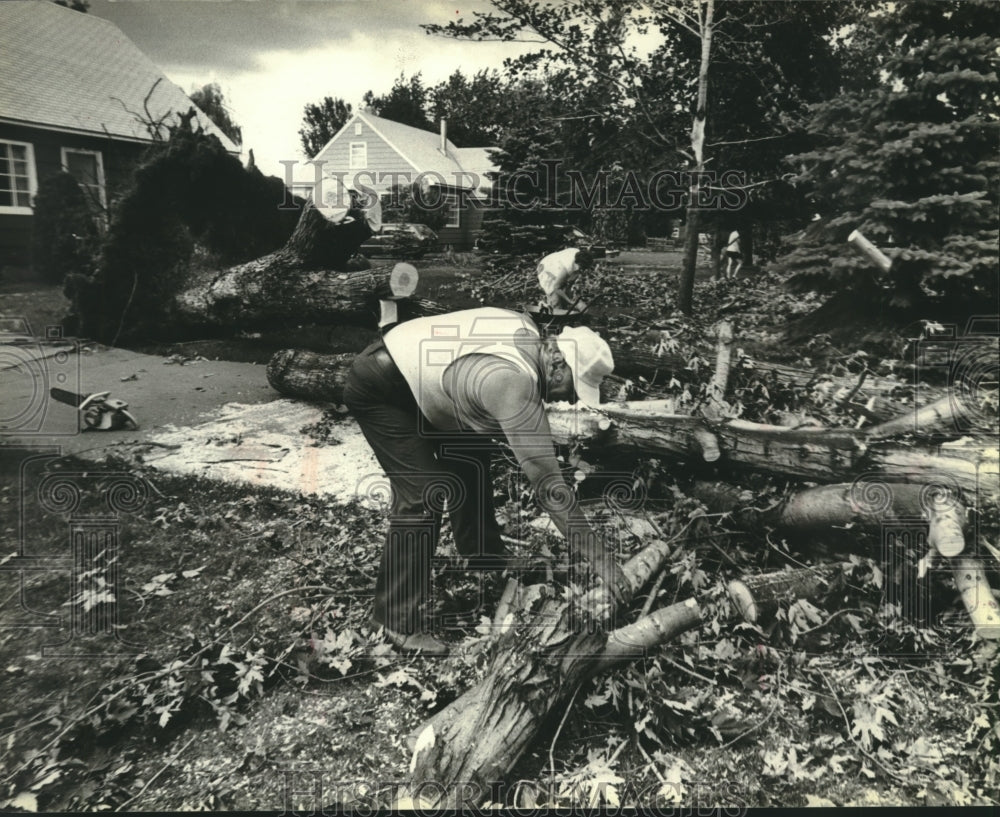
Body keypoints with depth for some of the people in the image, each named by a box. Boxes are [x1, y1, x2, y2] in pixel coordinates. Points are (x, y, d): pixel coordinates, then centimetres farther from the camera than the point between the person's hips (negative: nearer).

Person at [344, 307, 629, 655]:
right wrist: (598, 557, -26)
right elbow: (547, 483, -31)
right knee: (424, 493, -16)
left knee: (471, 456, 15)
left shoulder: (527, 329, -7)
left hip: (416, 377, 10)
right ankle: (397, 619, -4)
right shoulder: (513, 382, -33)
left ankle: (484, 561, 32)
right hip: (377, 389, -10)